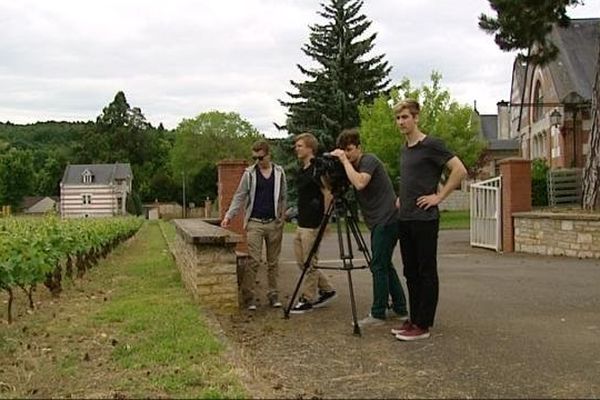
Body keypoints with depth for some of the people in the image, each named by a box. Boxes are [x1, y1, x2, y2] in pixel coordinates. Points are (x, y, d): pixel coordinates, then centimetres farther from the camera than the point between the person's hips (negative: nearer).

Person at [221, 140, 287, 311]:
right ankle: (249, 297, -2)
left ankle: (273, 295, 16)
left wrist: (282, 218, 1)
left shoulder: (279, 172, 6)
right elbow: (239, 196, 1)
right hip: (254, 223, -2)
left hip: (274, 223, 2)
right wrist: (229, 215, -11)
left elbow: (283, 197, 9)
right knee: (253, 261, -7)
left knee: (273, 261, 8)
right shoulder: (249, 173, 2)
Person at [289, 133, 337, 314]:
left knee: (309, 262, -1)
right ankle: (326, 290, 22)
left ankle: (308, 299, 10)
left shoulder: (316, 169, -14)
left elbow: (328, 193, -17)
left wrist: (325, 220, -16)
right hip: (301, 223, 10)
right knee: (301, 261, 13)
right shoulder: (302, 170, 14)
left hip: (313, 224, -10)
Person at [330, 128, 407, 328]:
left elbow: (360, 183, -28)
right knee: (385, 265, 14)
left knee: (378, 266, -7)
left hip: (387, 220, -10)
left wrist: (345, 161, -19)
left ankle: (378, 314, -2)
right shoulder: (353, 166, 16)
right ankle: (400, 308, 22)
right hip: (380, 222, 10)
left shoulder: (369, 160, -11)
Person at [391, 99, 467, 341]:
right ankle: (414, 319, 20)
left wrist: (439, 196, -14)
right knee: (411, 273, 12)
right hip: (404, 219, 8)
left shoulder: (431, 145, -9)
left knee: (426, 273, -1)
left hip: (424, 219, -8)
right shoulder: (404, 150, 16)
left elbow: (460, 170, -14)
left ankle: (423, 325, 3)